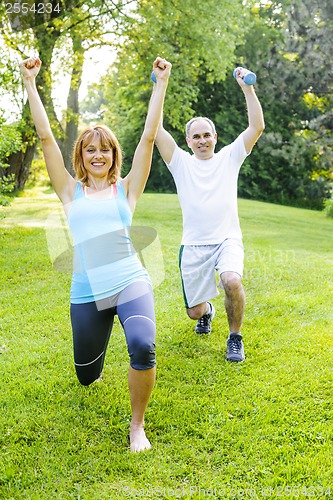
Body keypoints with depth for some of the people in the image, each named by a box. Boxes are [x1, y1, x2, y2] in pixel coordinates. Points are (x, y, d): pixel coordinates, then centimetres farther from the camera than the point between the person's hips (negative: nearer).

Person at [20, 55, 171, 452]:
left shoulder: (126, 189, 7)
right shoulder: (71, 192, 8)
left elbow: (149, 136, 2)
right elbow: (45, 137, 4)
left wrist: (161, 84, 1)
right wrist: (30, 84, 3)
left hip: (131, 282, -1)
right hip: (86, 293, 2)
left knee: (142, 348, -29)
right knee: (86, 376, 13)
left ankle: (137, 425, -4)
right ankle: (96, 365, 54)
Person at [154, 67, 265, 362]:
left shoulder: (229, 157, 6)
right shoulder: (181, 162, 6)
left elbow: (257, 127, -4)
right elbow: (156, 130, -5)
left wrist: (247, 88, -11)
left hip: (227, 240, -1)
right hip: (193, 245, 2)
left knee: (231, 281, -33)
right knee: (195, 312, 7)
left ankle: (235, 337, -6)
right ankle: (207, 311, 48)